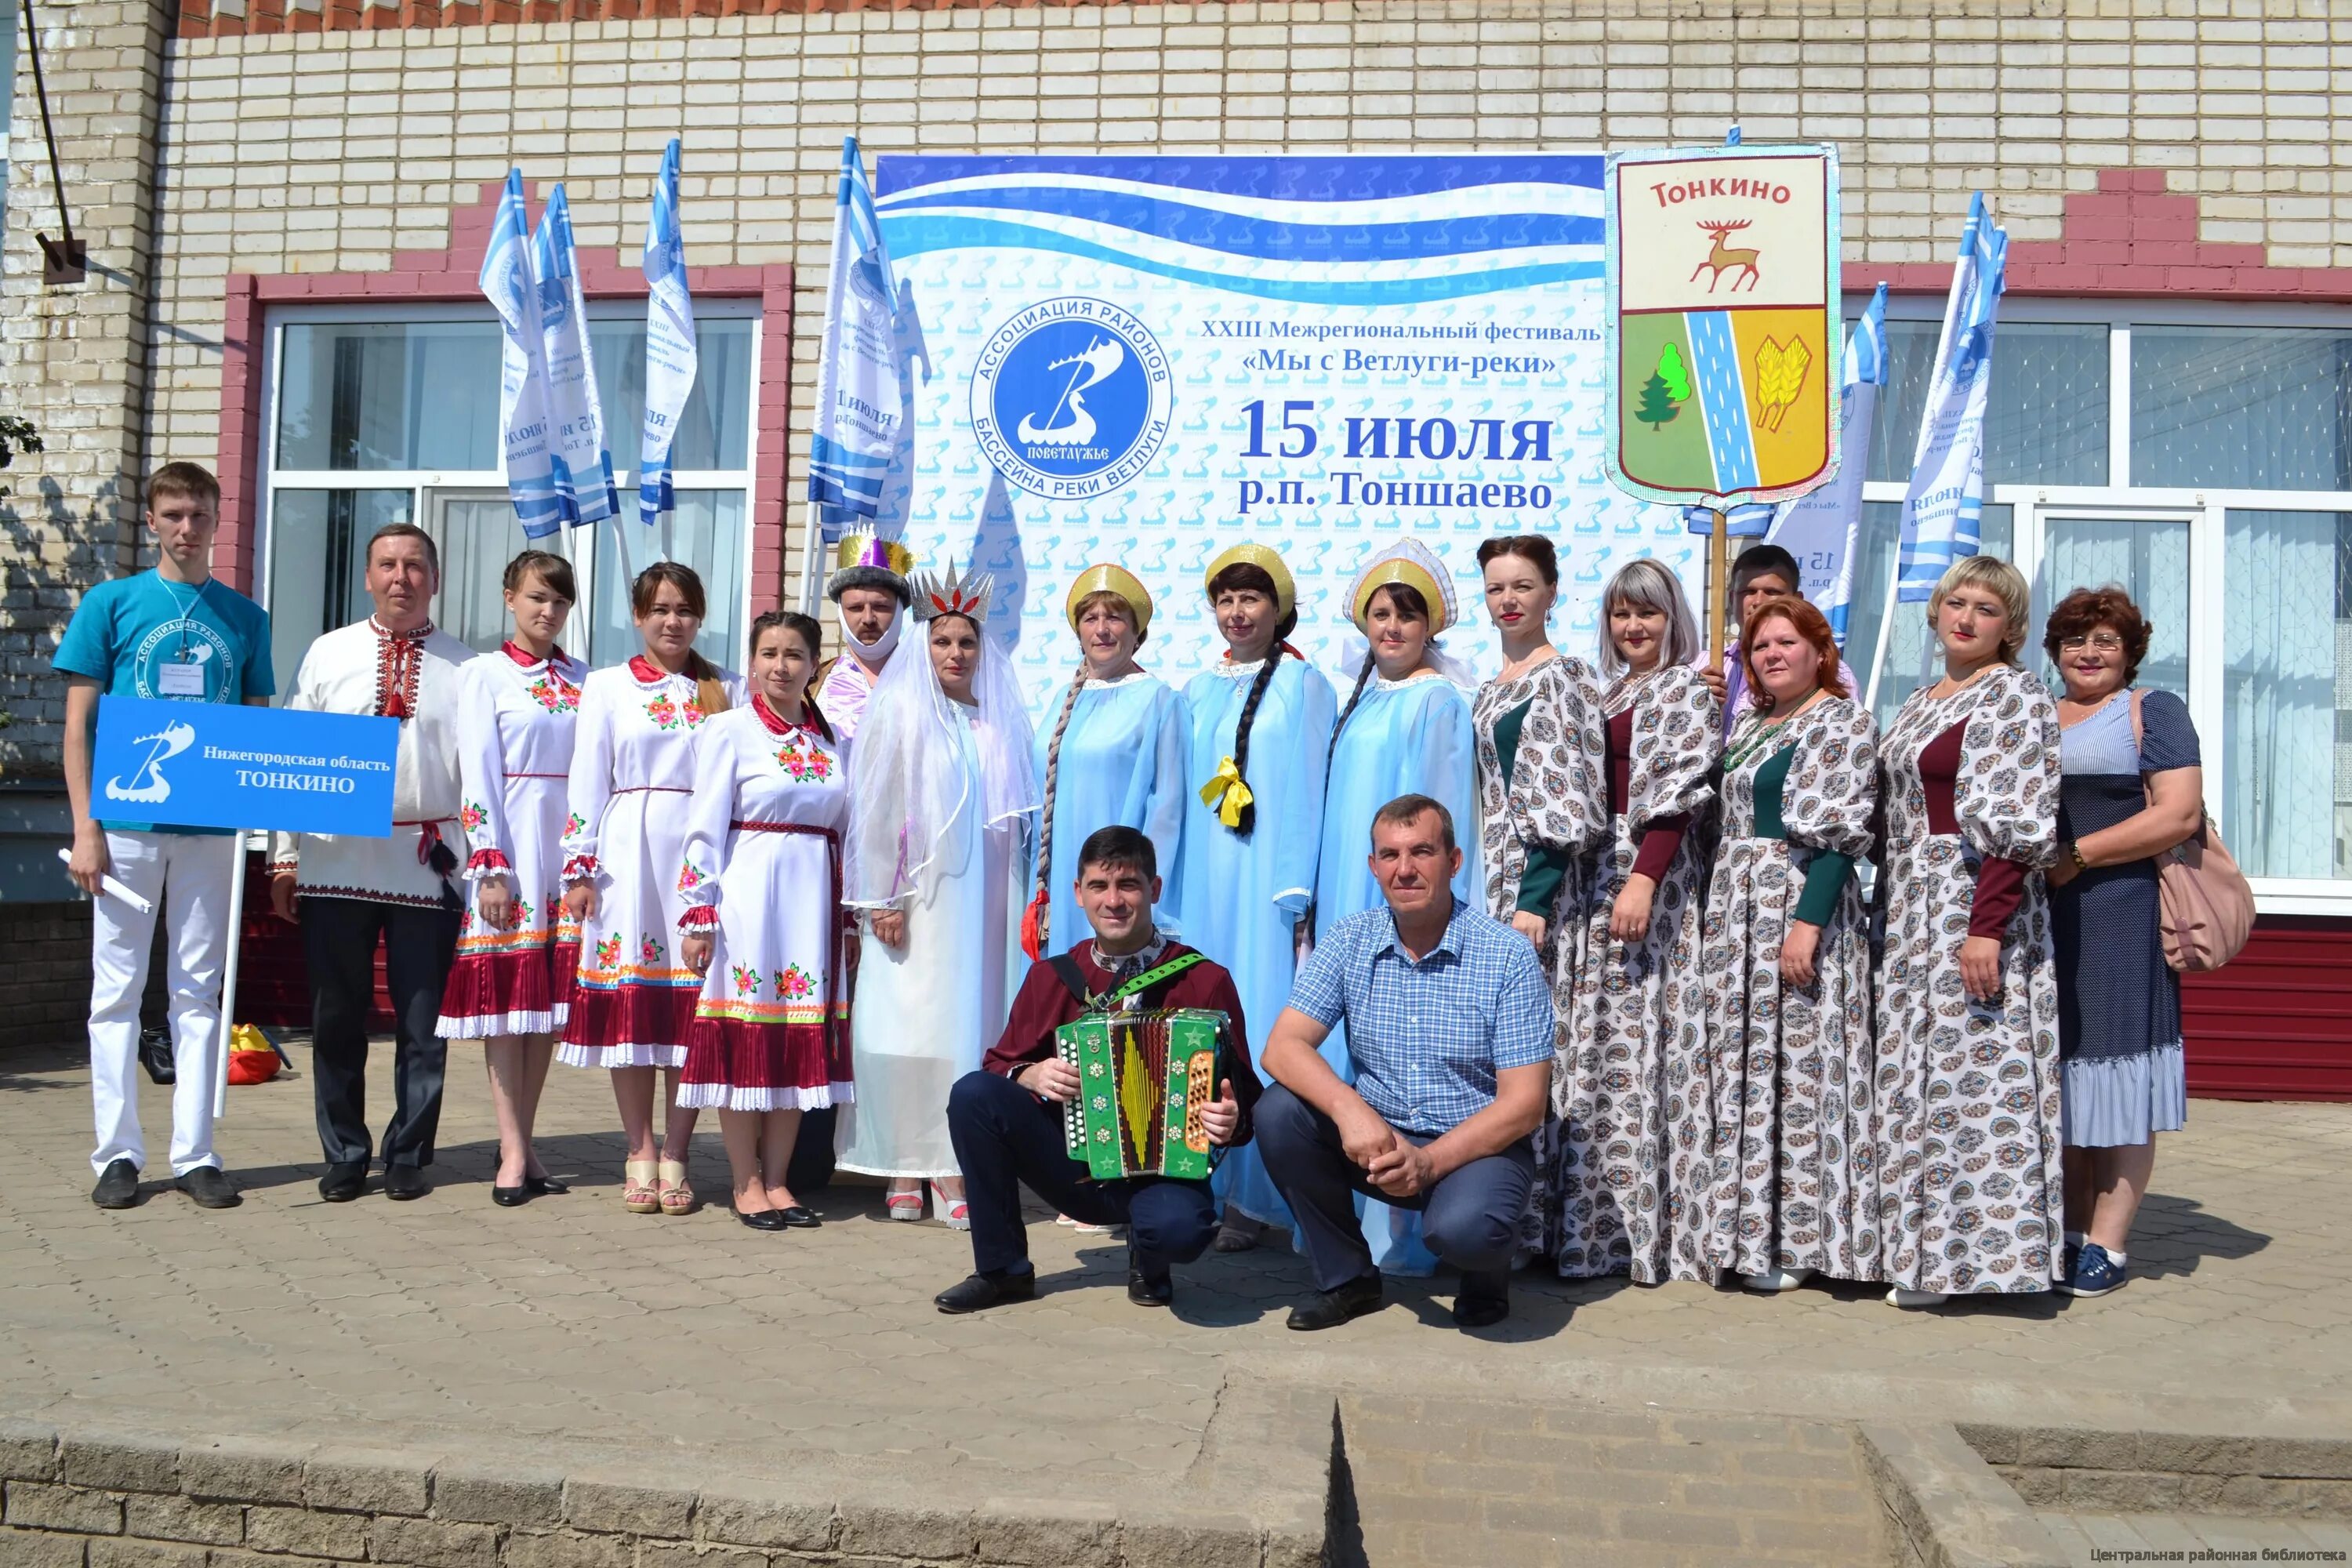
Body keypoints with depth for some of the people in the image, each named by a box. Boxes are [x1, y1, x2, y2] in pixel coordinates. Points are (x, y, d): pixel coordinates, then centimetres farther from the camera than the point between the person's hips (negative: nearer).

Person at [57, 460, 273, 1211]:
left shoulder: (244, 616, 9)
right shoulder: (112, 602, 3)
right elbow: (78, 724, 1)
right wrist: (86, 828, -7)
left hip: (211, 828, 2)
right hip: (127, 823, -2)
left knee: (200, 990, 6)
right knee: (118, 988, 4)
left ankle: (194, 1153, 13)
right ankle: (118, 1154, 13)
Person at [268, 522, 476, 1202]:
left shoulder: (463, 667, 3)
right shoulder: (328, 654, 8)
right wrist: (284, 859, 4)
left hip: (428, 864, -1)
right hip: (335, 860, 1)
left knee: (422, 1019, 5)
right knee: (337, 1017, 9)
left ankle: (408, 1155, 18)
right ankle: (344, 1156, 21)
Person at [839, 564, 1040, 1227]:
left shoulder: (1000, 721, 11)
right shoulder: (899, 712, 0)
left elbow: (1018, 812, 14)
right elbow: (875, 810, -4)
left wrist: (1021, 898, 9)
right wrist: (882, 898, -10)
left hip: (981, 899, 4)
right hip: (916, 898, -3)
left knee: (970, 1023, 2)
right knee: (908, 1025, -2)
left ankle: (951, 1165, 8)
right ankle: (903, 1169, 3)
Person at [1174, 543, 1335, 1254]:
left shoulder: (1303, 685, 0)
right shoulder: (1197, 692, 15)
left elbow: (1308, 793, -5)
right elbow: (1179, 794, 16)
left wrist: (1298, 894, -12)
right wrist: (1168, 893, 11)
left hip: (1267, 877, -5)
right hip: (1202, 879, 5)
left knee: (1263, 1022, -5)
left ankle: (1256, 1195, 1)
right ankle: (1204, 1185, 13)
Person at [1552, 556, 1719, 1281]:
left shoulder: (1686, 690, -1)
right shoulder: (1609, 693, 20)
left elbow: (1675, 796, -13)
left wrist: (1644, 881, -23)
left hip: (1655, 873, -7)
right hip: (1597, 875, 7)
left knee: (1643, 1038, -8)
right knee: (1599, 1044, 7)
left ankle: (1659, 1225, -2)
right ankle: (1604, 1220, 15)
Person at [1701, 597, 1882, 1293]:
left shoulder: (1841, 722, -7)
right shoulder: (1751, 725, 18)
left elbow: (1837, 833, -16)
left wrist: (1808, 921, -22)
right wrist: (1719, 915, 13)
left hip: (1803, 903, -8)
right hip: (1737, 911, 8)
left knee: (1800, 1065, -4)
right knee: (1746, 1067, 9)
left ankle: (1798, 1241, 3)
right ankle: (1758, 1232, 17)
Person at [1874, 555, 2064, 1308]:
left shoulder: (2013, 695, -8)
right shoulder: (1918, 705, 18)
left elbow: (2017, 824, -17)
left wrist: (1987, 927, -23)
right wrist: (1889, 917, 15)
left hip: (1980, 905, -9)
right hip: (1912, 916, 9)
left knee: (1970, 1071, -6)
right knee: (1917, 1072, 10)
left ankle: (1971, 1253, 2)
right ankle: (1923, 1246, 19)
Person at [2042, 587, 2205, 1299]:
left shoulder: (2154, 711, 2)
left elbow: (2180, 813, -10)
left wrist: (2076, 856, -15)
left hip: (2119, 918, -5)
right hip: (2039, 921, 6)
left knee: (2117, 1078, -3)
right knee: (2059, 1079, 7)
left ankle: (2107, 1245, 2)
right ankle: (2069, 1233, 14)